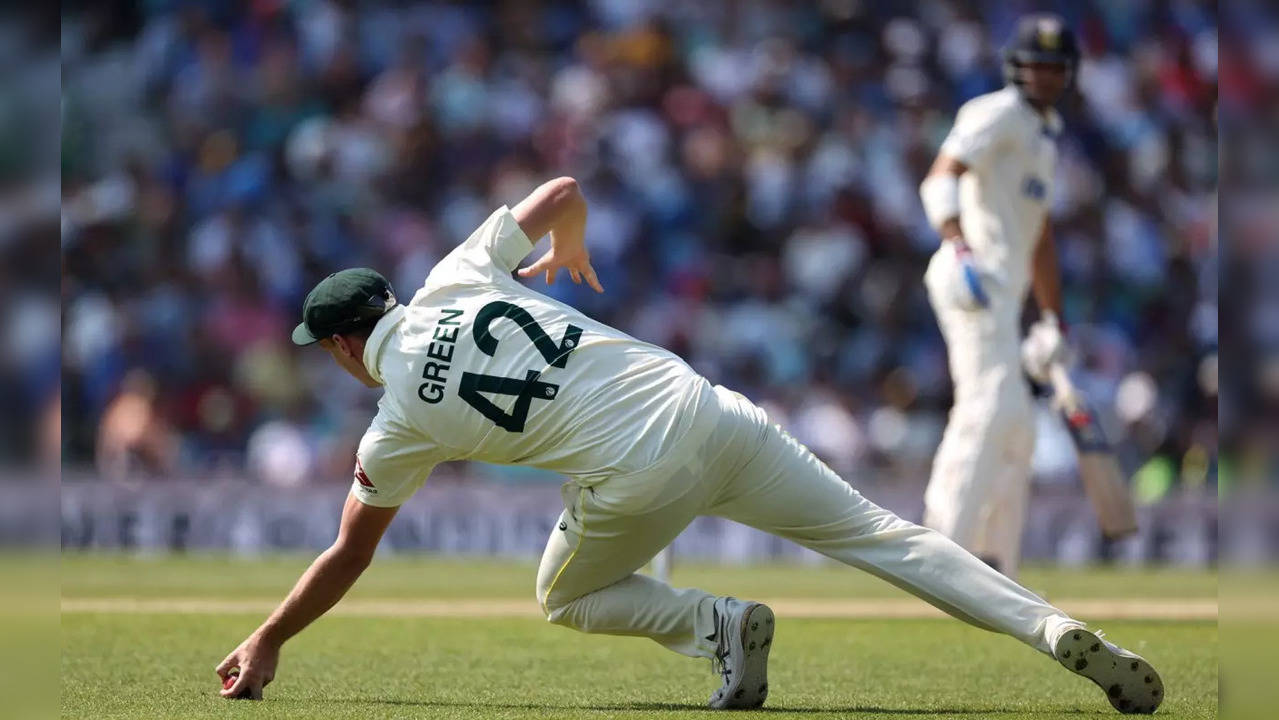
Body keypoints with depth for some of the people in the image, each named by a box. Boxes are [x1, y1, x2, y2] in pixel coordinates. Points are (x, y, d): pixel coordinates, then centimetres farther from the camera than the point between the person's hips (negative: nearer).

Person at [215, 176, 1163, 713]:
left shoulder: (399, 421, 5)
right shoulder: (459, 275, 12)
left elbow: (348, 557, 14)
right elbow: (564, 190, 20)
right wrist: (569, 253, 43)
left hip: (637, 479, -4)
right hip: (706, 409, 4)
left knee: (567, 598, 26)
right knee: (880, 533, 6)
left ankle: (716, 621, -2)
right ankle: (1052, 627, -12)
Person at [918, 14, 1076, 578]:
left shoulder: (1043, 137, 25)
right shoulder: (997, 114, -5)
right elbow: (941, 177, -21)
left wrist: (1052, 321, 30)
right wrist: (960, 249, -37)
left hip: (1004, 291, 10)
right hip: (974, 277, -10)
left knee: (1013, 429, 11)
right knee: (995, 409, -19)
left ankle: (993, 574, 16)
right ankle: (948, 548, -23)